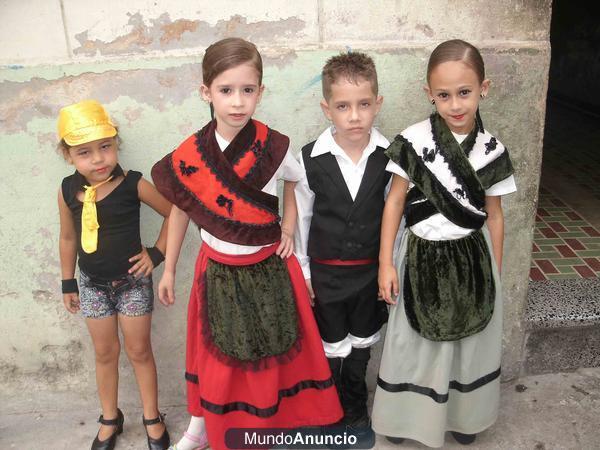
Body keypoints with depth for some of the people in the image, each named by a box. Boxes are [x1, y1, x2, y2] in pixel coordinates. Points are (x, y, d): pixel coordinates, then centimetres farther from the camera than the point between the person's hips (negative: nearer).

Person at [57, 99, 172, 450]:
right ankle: (110, 419, 36)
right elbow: (68, 238, 5)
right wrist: (68, 283, 10)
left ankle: (152, 419, 28)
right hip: (93, 284, 3)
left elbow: (175, 213, -8)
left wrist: (157, 253, -10)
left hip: (132, 281, -3)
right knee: (105, 353, 16)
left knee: (139, 351, 10)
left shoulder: (133, 184, -18)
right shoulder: (68, 191, -8)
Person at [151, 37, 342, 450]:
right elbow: (180, 211, 2)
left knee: (271, 353, 14)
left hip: (268, 270, 0)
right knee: (216, 354, 17)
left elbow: (298, 183, 7)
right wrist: (169, 270, 8)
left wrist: (290, 223, -7)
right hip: (217, 272, 1)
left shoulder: (275, 149, -14)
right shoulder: (189, 155, -12)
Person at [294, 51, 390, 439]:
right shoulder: (310, 159, -14)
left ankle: (356, 410, 44)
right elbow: (299, 218, -4)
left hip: (370, 271, 2)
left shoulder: (388, 156, -11)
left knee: (361, 347, 20)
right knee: (331, 348, 14)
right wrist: (301, 270, 0)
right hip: (325, 272, -1)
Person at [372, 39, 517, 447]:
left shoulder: (491, 150, -6)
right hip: (424, 258, -2)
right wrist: (386, 262, -8)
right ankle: (404, 416, 37)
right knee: (415, 341, 14)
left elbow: (494, 216, 3)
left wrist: (496, 273, 7)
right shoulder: (413, 141, -12)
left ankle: (463, 415, 42)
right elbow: (395, 201, -6)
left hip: (473, 259, 2)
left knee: (470, 340, 18)